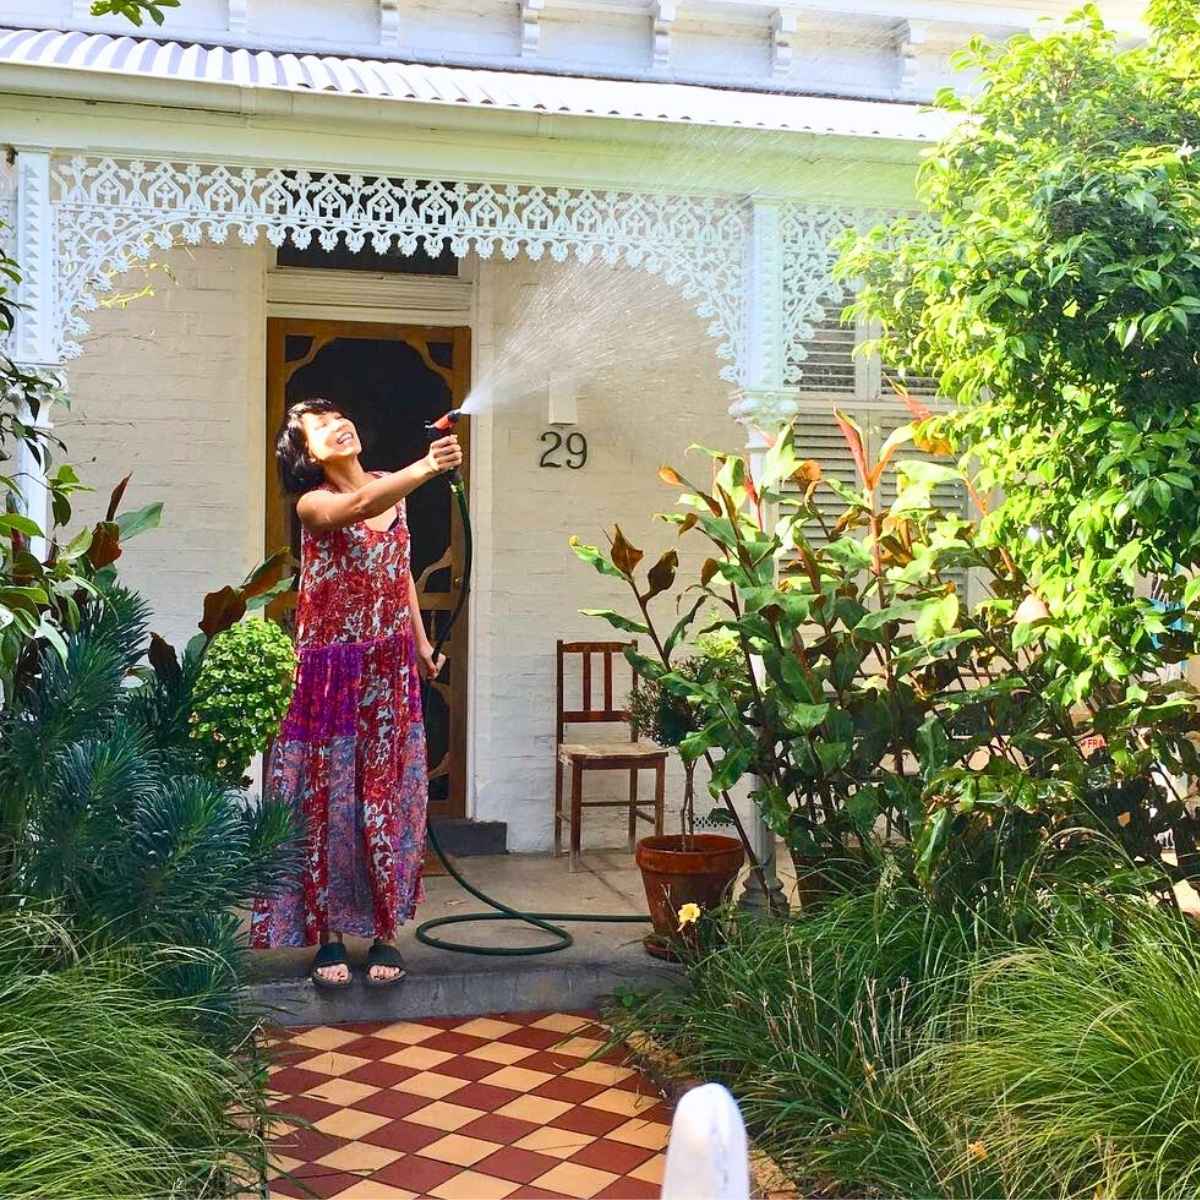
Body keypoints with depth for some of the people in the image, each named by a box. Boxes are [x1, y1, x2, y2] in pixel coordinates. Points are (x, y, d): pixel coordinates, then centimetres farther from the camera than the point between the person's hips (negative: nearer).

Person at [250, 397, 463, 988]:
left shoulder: (392, 490, 8)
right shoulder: (314, 504, -10)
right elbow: (363, 505, -33)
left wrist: (421, 639, 16)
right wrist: (427, 467, -44)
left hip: (392, 667, 5)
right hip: (333, 668, -5)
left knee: (388, 796, 6)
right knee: (331, 796, 0)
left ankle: (383, 931, 16)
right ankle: (330, 934, 12)